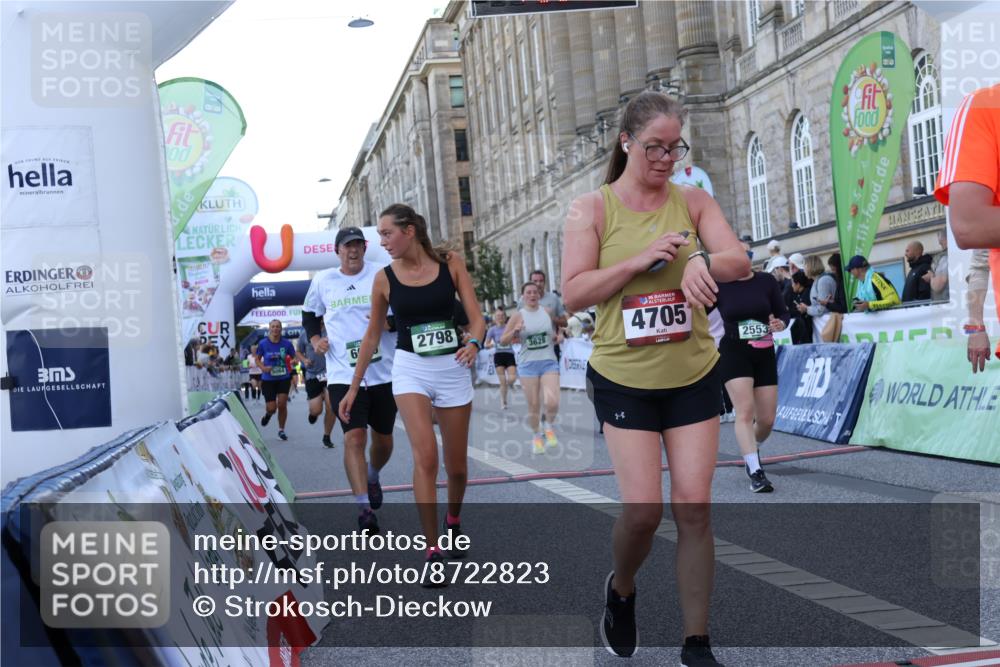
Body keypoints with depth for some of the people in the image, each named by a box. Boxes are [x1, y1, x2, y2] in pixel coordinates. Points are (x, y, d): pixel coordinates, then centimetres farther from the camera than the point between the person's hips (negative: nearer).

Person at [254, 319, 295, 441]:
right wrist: (263, 367, -13)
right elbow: (257, 359, 6)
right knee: (272, 408, -2)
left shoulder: (287, 343, -6)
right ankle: (267, 414, 38)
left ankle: (281, 430, 14)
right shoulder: (263, 344, -5)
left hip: (284, 378, 0)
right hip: (268, 379, 0)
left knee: (282, 404, -7)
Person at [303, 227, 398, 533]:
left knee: (383, 438, 13)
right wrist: (315, 338, 6)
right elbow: (309, 313, 23)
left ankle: (373, 477, 45)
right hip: (343, 373, 0)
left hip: (384, 372, 1)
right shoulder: (323, 280, 6)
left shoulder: (382, 274, -1)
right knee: (354, 437, -15)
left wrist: (390, 322, -17)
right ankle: (364, 508, -15)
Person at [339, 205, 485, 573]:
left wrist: (473, 343, -28)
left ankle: (453, 522, 41)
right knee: (425, 456, -20)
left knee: (456, 465, 9)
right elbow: (372, 334, 8)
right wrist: (354, 387, 11)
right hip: (410, 368, -1)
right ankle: (432, 552, -13)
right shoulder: (385, 278, -2)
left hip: (453, 367, 1)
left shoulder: (451, 263, -4)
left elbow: (476, 317, -6)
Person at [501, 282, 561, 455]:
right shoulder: (518, 316, -1)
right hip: (528, 364, -1)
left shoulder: (547, 312, 5)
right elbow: (503, 340, 1)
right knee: (534, 406, 4)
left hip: (549, 362, 1)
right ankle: (537, 435, 28)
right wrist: (514, 332, -15)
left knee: (552, 403, -16)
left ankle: (548, 425, 16)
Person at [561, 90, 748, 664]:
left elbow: (740, 260, -7)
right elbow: (573, 294, -8)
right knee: (644, 508, -8)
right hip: (623, 380, -2)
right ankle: (621, 590, 26)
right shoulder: (592, 209, -2)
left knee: (695, 507, -1)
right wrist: (640, 259, -20)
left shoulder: (693, 201, 3)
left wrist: (704, 261, -30)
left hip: (694, 377, 2)